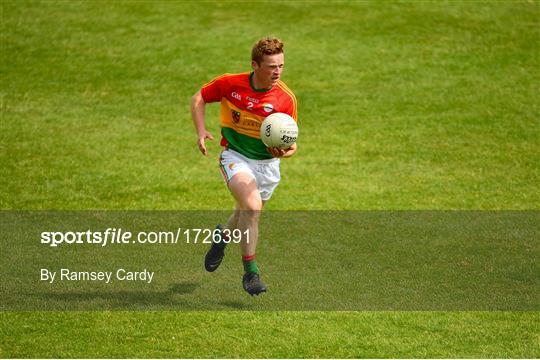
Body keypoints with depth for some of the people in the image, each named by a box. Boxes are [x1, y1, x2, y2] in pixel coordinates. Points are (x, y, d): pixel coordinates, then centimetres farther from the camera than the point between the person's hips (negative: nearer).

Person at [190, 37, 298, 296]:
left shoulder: (286, 98, -16)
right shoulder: (230, 84, -16)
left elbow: (291, 143, -9)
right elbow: (198, 99, 1)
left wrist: (286, 150, -32)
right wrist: (201, 132, -12)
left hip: (267, 163, 3)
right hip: (236, 156, -3)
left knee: (248, 215, 17)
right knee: (252, 206, -26)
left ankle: (224, 235, 55)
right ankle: (250, 271, -15)